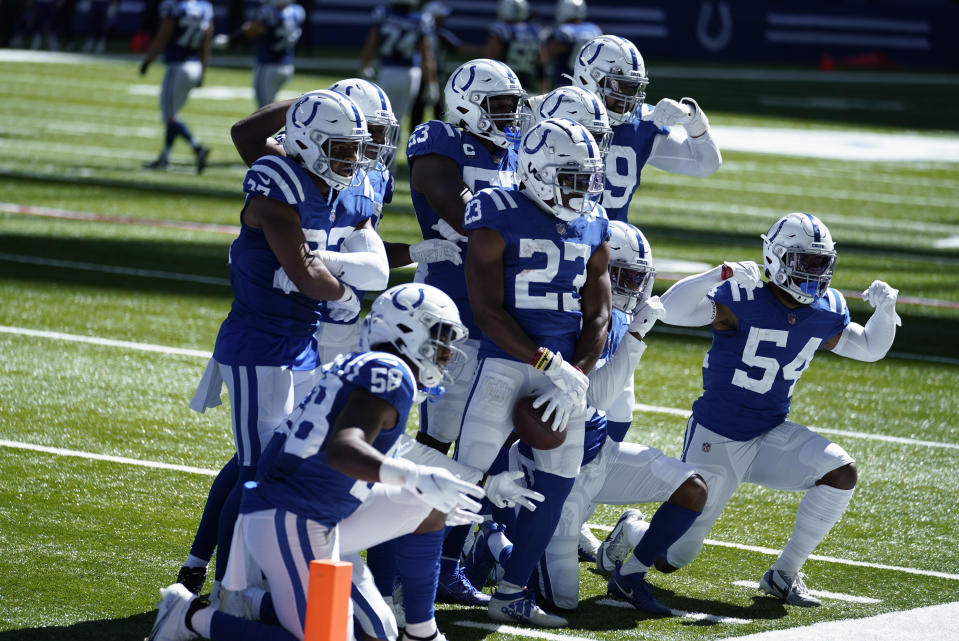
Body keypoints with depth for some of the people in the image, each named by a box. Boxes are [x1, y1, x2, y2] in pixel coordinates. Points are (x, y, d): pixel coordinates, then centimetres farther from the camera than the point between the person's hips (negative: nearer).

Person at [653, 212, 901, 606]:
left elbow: (870, 349, 15)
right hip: (716, 437, -5)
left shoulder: (825, 315, 0)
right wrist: (722, 274, -43)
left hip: (771, 436, 5)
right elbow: (671, 310, -30)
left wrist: (885, 311, -6)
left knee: (841, 473, -19)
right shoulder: (742, 300, -18)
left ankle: (784, 574, -5)